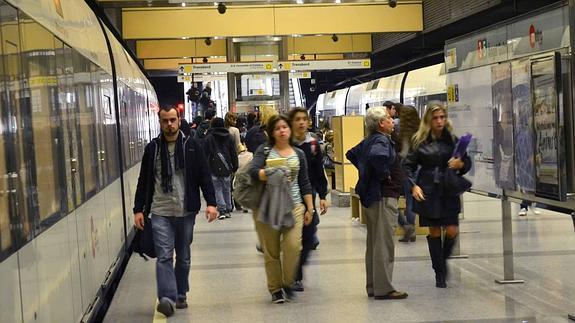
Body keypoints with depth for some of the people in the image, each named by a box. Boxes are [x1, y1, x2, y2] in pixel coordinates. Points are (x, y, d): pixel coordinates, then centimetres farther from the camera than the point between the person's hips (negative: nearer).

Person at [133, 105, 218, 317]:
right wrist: (138, 209, 5)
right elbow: (144, 181, 9)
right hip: (160, 212, -1)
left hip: (186, 212, 1)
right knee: (164, 256, -11)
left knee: (183, 257, 11)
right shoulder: (152, 148, 5)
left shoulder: (191, 147, 3)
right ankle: (167, 298, -17)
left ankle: (180, 295, 24)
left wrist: (211, 202, -8)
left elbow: (204, 176, 2)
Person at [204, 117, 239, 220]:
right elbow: (234, 153, 7)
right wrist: (235, 167, 11)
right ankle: (228, 210, 15)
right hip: (227, 167, 3)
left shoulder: (209, 138, -1)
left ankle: (222, 210, -9)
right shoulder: (229, 137, 7)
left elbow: (205, 153, -2)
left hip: (214, 168, -3)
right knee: (227, 189, 12)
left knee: (217, 189, 1)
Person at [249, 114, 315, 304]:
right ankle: (275, 289, 16)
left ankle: (288, 283, 9)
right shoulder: (264, 151, 4)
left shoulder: (298, 154, 12)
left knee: (293, 246, -13)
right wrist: (270, 174, -28)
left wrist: (310, 208, 12)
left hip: (294, 205, 1)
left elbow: (305, 183, 15)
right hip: (268, 206, -1)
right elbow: (254, 171, -12)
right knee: (271, 250, 1)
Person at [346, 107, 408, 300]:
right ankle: (383, 289, -2)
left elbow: (351, 154, 28)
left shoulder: (369, 141, 12)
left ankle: (373, 287, 21)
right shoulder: (381, 140, -15)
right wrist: (384, 174, -22)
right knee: (384, 244, -5)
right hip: (384, 197, -10)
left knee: (373, 244, 14)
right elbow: (377, 156, -38)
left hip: (370, 196, 10)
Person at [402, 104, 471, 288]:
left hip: (449, 191, 1)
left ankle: (443, 260, 26)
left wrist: (461, 164, -13)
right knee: (434, 231, 4)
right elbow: (407, 165, 2)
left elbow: (467, 161, 9)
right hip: (428, 192, -1)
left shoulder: (452, 139, 3)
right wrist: (413, 186, -10)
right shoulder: (420, 141, -1)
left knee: (452, 231, -5)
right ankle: (439, 273, 16)